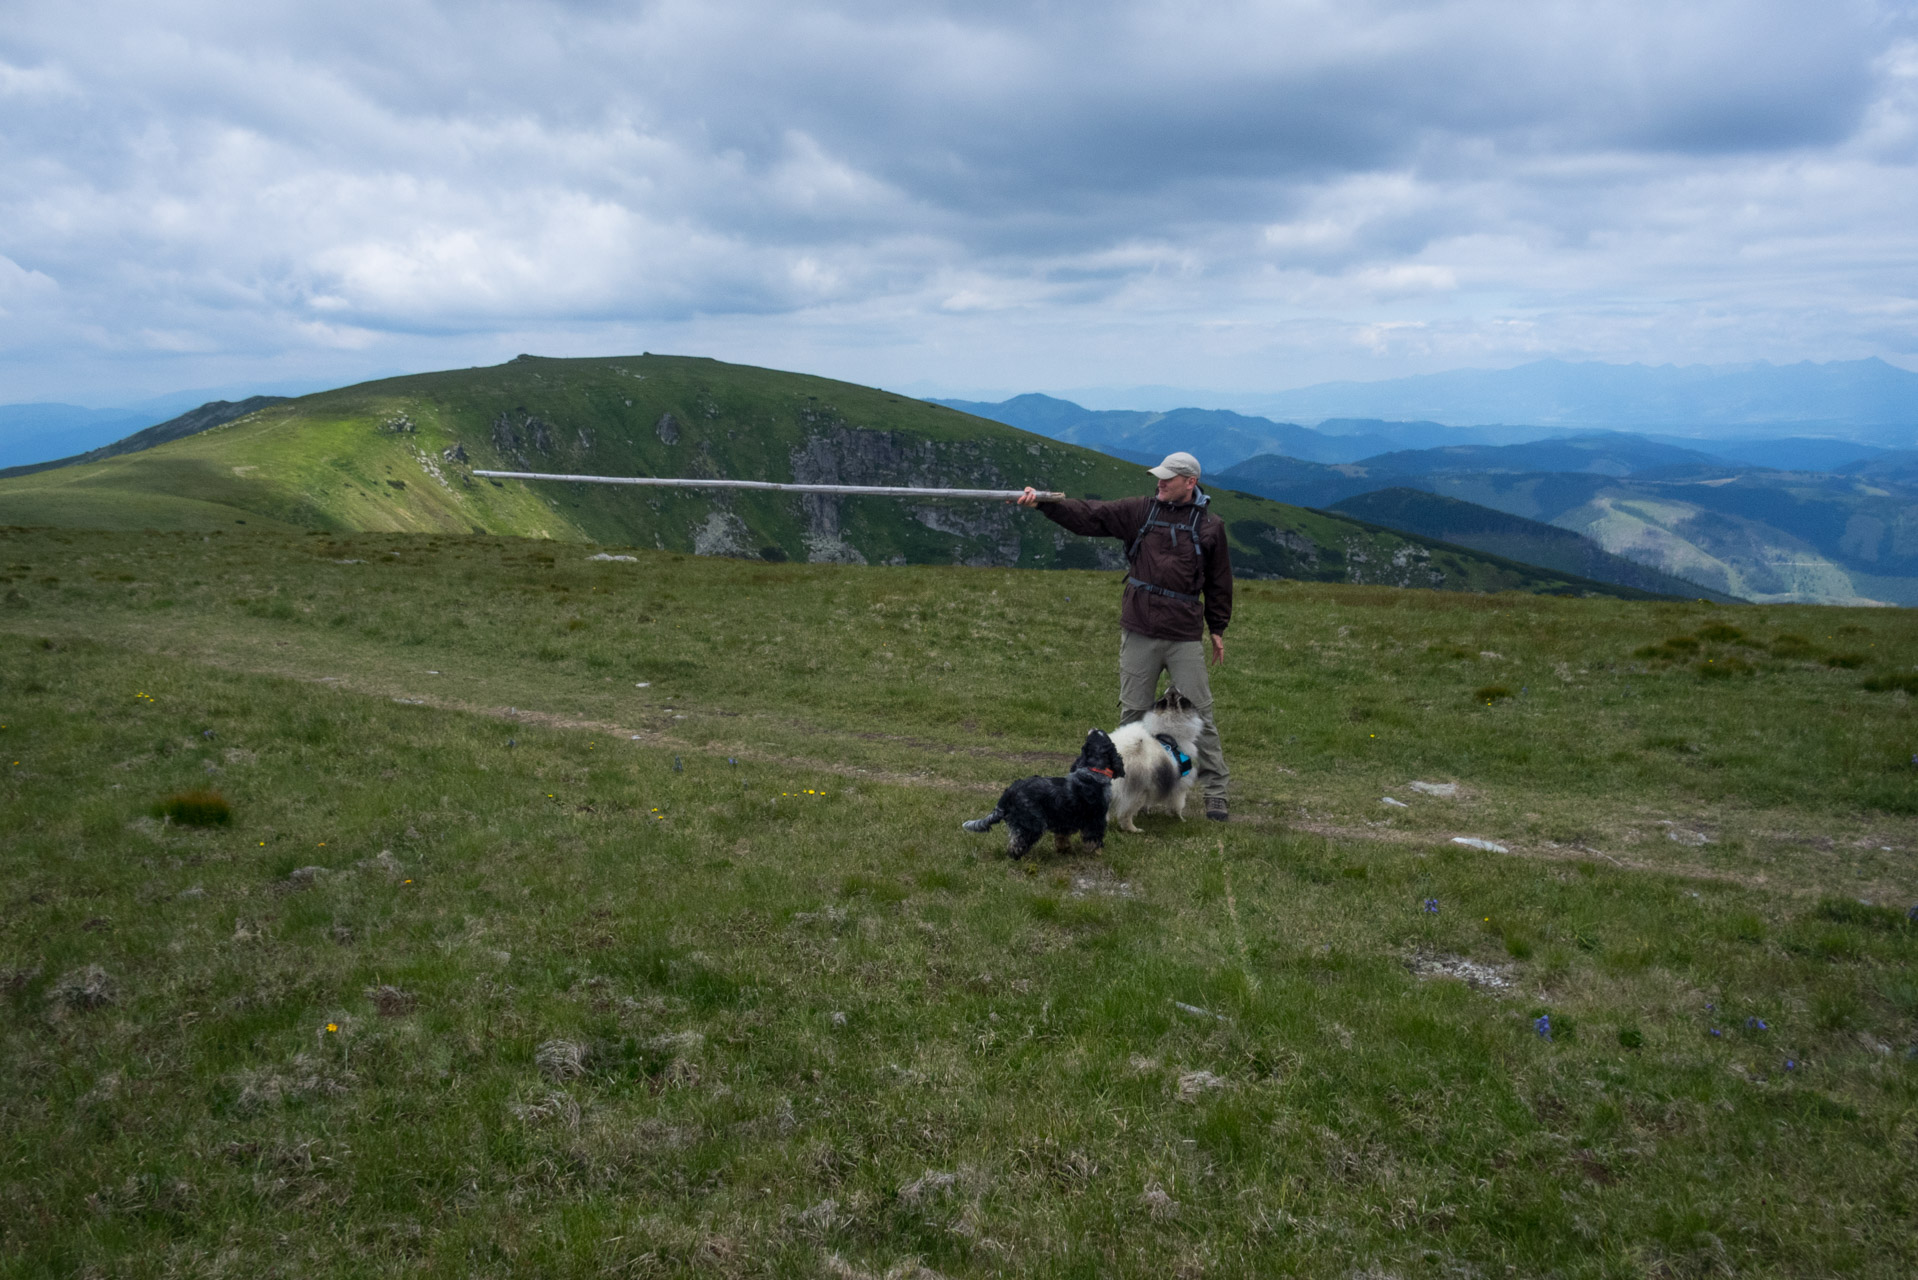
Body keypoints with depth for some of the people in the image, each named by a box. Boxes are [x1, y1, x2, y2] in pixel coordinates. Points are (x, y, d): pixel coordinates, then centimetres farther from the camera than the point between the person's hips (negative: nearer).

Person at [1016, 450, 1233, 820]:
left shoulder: (1209, 526, 3)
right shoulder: (1138, 511, 4)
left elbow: (1219, 582, 12)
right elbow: (1087, 515, -4)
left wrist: (1218, 628, 14)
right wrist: (1043, 502, -16)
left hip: (1185, 637, -1)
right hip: (1139, 633, 1)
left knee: (1198, 714, 1)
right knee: (1133, 712, 8)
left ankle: (1215, 791, 11)